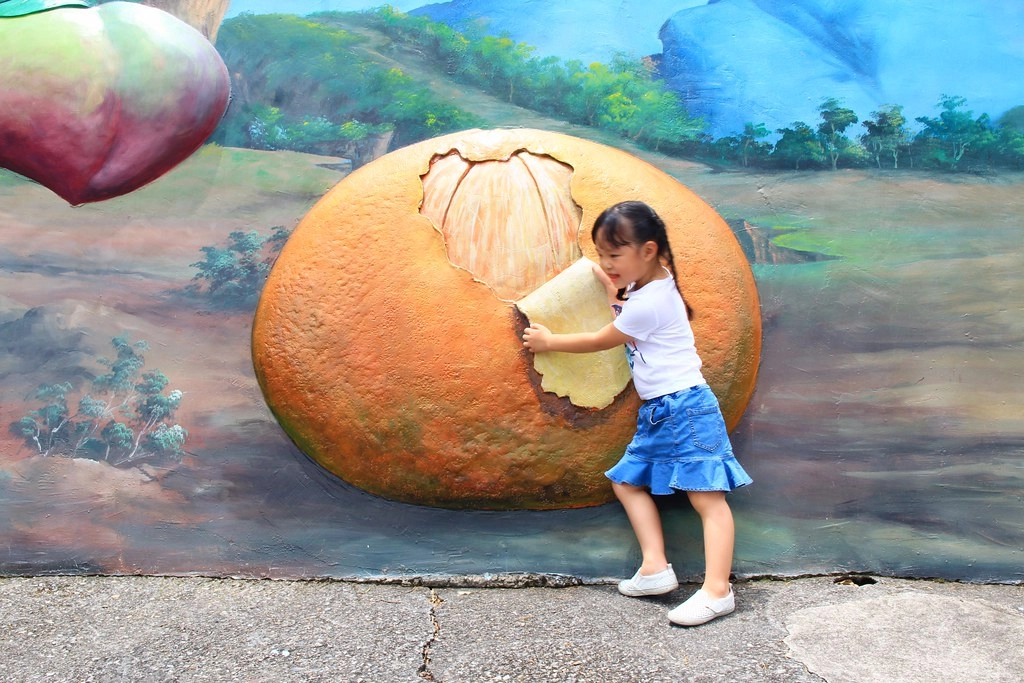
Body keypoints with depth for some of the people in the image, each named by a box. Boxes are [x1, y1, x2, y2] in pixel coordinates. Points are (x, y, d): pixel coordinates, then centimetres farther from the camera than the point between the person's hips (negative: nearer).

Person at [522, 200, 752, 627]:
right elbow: (626, 314, 35)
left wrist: (549, 342, 6)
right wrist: (608, 283, 23)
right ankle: (655, 567, 10)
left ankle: (717, 590, -13)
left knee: (706, 495, -10)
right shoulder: (648, 286, 10)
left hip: (684, 407, -11)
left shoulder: (648, 303, -18)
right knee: (628, 482, 11)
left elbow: (600, 341, -6)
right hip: (658, 412, 11)